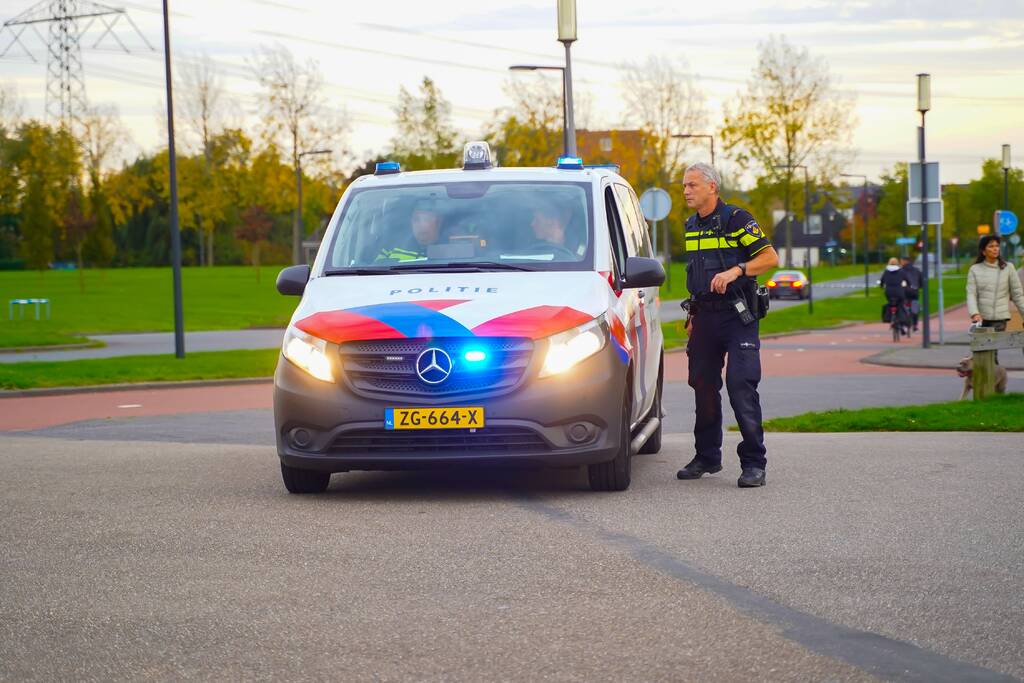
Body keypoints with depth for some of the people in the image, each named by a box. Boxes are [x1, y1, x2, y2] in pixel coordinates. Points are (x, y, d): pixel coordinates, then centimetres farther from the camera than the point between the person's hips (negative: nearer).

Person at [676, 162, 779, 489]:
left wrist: (736, 271, -23)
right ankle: (707, 457, 21)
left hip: (737, 316, -7)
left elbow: (770, 257, -11)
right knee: (703, 385, 9)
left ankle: (754, 462, -10)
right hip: (705, 316, 7)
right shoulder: (691, 226, 15)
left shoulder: (736, 220, -7)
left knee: (741, 386, -12)